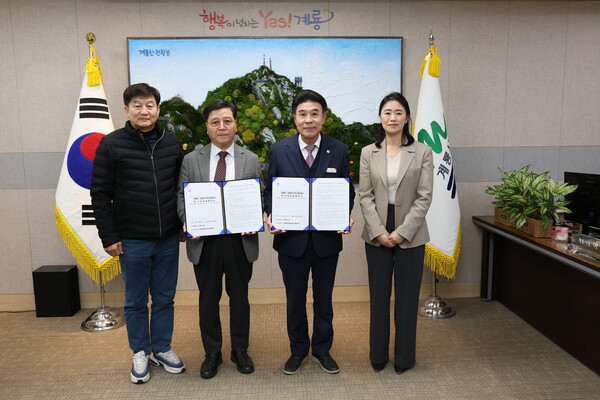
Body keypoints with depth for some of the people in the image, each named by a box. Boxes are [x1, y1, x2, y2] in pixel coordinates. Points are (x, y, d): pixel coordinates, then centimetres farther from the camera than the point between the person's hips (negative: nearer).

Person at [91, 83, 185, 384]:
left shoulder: (172, 143, 4)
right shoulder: (111, 144, -5)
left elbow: (184, 186, 11)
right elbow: (100, 193, -4)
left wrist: (185, 223, 8)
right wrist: (108, 236, -6)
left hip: (168, 238, 3)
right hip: (132, 240, -2)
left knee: (165, 298, 14)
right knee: (135, 302, 12)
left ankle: (162, 349, 32)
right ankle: (140, 353, 30)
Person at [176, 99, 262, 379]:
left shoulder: (251, 160, 3)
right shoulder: (191, 160, 4)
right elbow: (182, 196, 3)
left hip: (241, 240, 0)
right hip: (205, 240, 0)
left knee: (239, 297, 14)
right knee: (208, 298, 12)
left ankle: (240, 351, 33)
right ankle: (212, 353, 31)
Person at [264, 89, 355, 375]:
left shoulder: (339, 150, -2)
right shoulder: (279, 149, -3)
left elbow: (347, 190, 3)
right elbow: (270, 190, 3)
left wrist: (346, 215, -15)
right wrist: (271, 215, -15)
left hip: (327, 239, 1)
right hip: (291, 238, 0)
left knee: (323, 298, 16)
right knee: (295, 298, 15)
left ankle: (322, 350, 37)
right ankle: (298, 350, 36)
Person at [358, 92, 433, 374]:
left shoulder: (422, 152, -2)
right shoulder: (368, 153, 3)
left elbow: (424, 197, -6)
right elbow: (365, 196, -1)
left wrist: (402, 231, -13)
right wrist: (379, 232, -11)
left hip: (410, 235, -1)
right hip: (377, 235, 1)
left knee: (407, 297, 9)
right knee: (378, 296, 11)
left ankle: (404, 358, 27)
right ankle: (378, 356, 27)